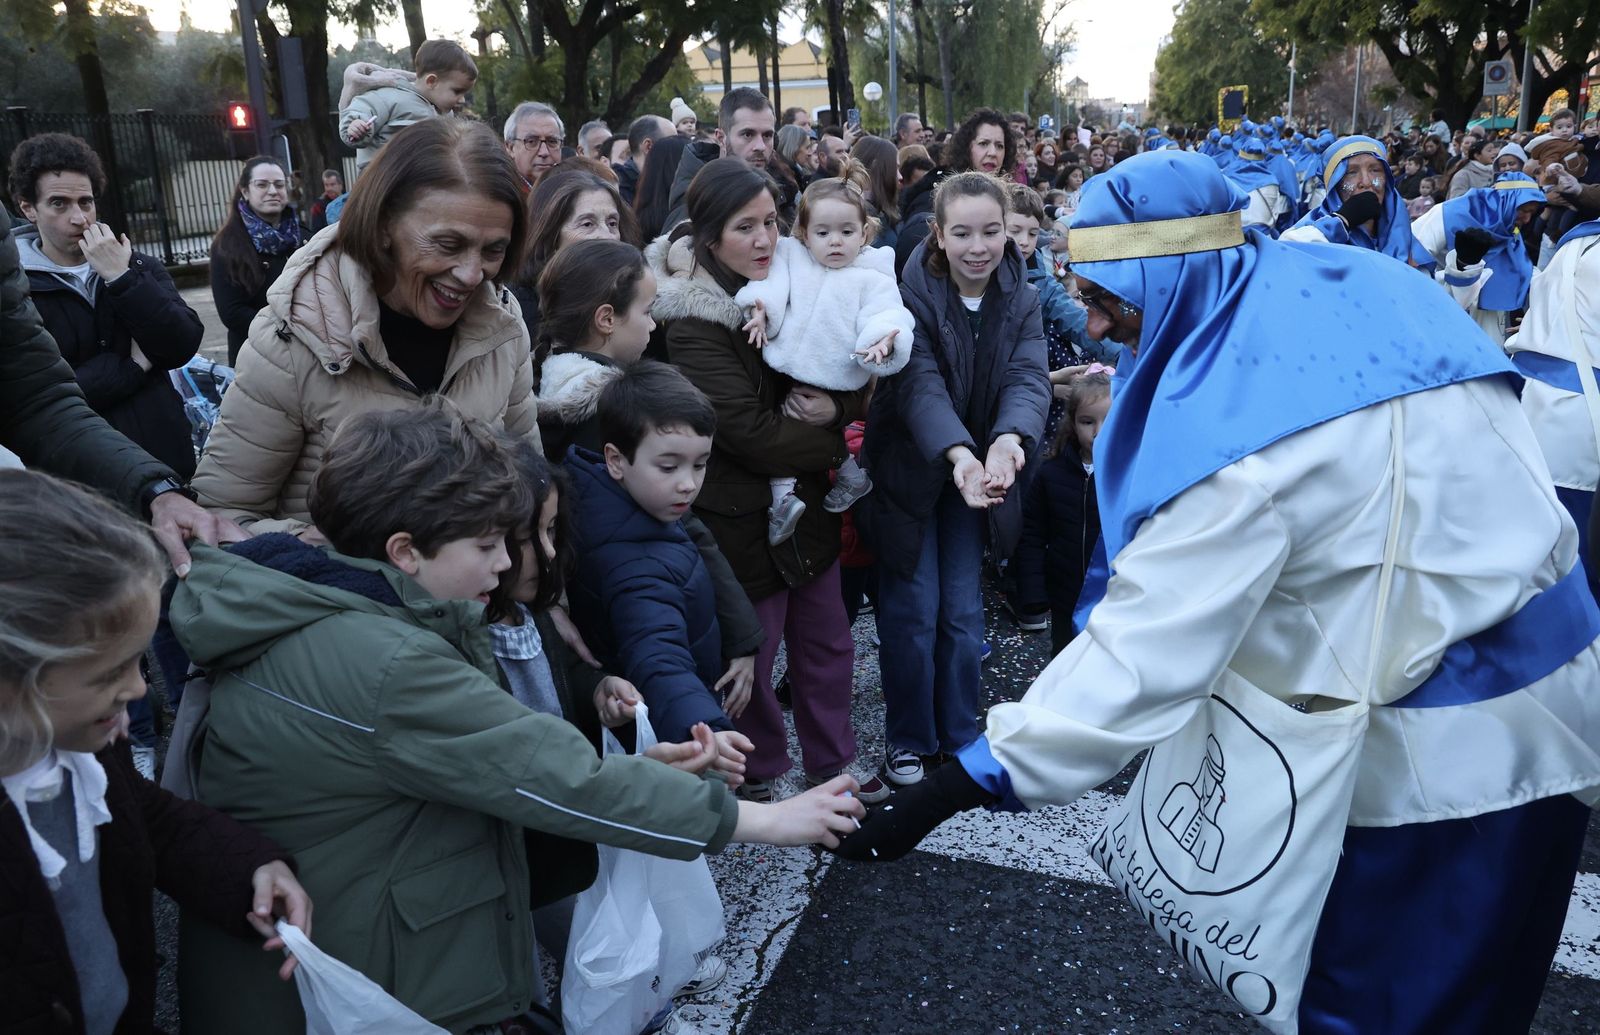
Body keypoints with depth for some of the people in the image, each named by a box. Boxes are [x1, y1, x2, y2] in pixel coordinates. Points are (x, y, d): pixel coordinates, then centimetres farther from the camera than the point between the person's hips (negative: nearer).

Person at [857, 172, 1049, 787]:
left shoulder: (1021, 299, -5)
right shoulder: (913, 292, -18)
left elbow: (1028, 378, -19)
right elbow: (920, 383, -30)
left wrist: (1009, 438, -41)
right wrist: (958, 452, -48)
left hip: (977, 475, 4)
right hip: (910, 471, -3)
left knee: (963, 612, 9)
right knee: (913, 611, 1)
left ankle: (960, 737, 27)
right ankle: (908, 741, 21)